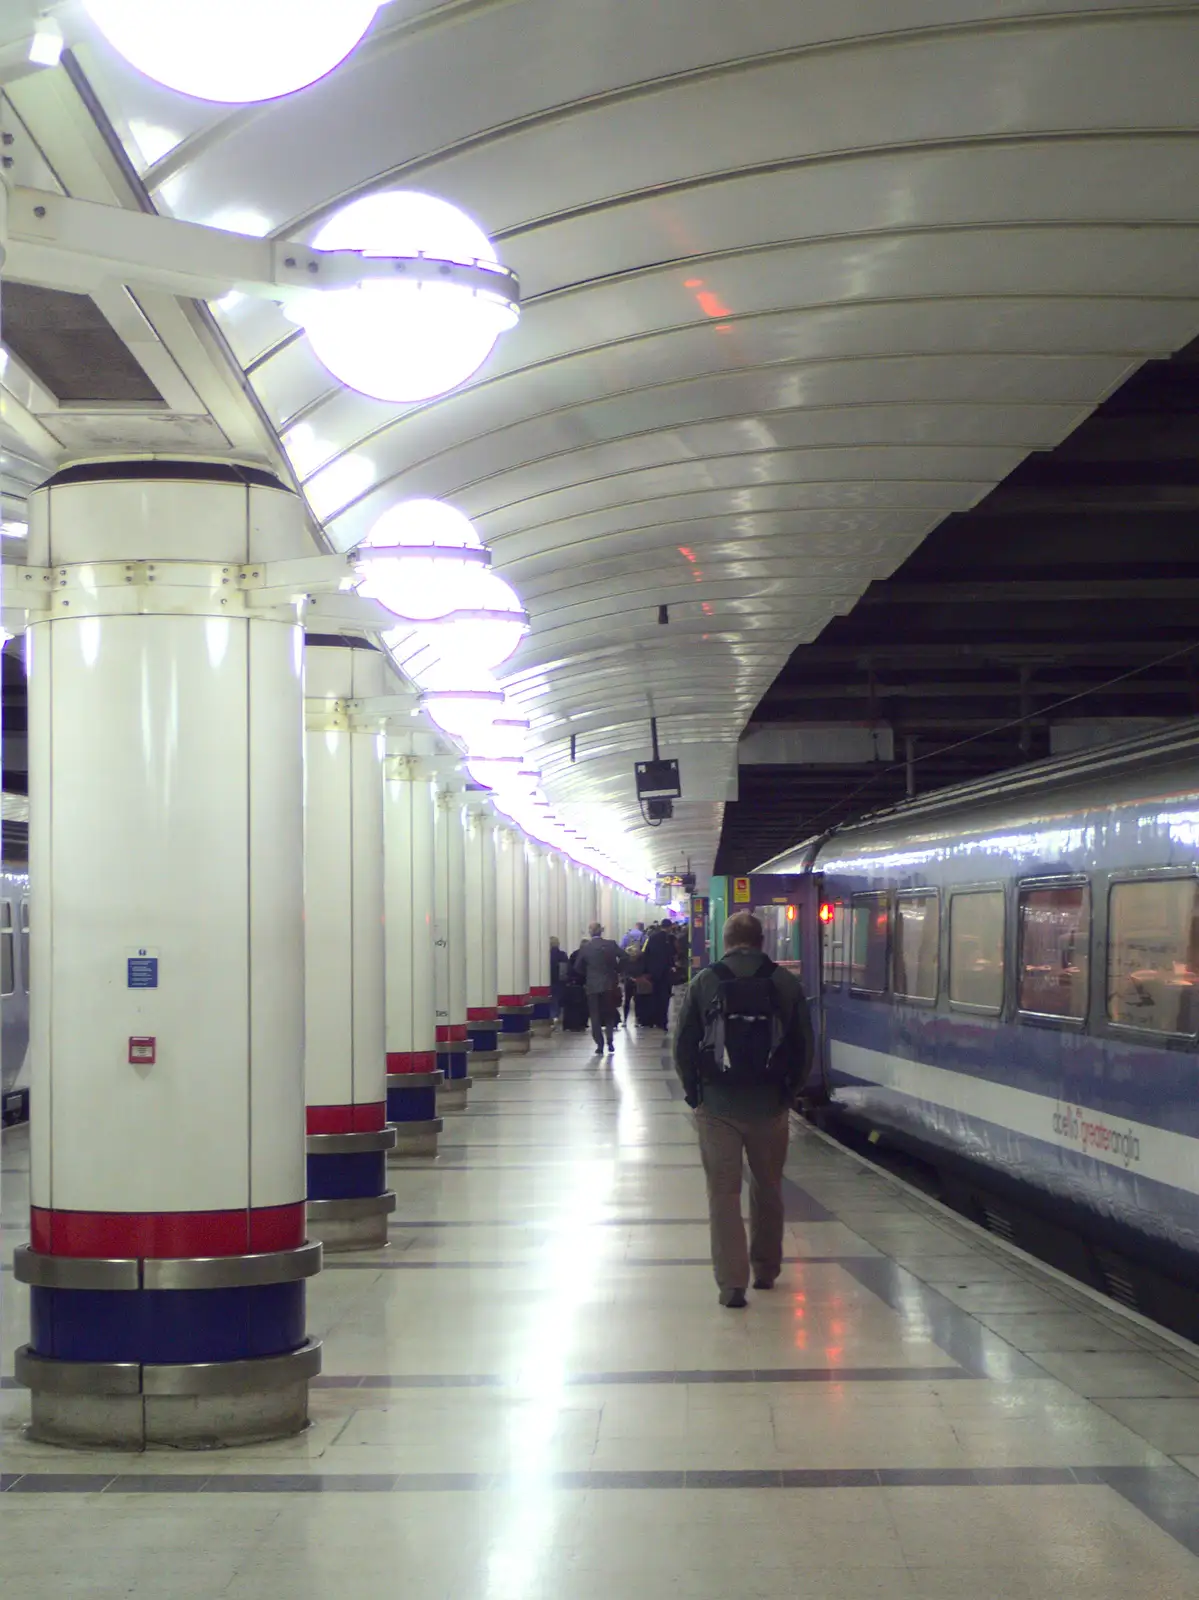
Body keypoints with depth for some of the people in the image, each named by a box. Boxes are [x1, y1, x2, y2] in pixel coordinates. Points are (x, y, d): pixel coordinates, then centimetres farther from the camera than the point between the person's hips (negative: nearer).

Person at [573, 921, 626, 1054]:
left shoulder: (585, 947, -5)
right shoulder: (611, 944, -4)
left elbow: (577, 967, -2)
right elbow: (623, 957, -13)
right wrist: (618, 971, 1)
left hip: (592, 986, -1)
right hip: (609, 984, 1)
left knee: (595, 1015, 5)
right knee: (609, 1014, 15)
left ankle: (600, 1045, -1)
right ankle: (610, 1041, 3)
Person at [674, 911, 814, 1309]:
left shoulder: (704, 983, -3)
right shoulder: (786, 983, 0)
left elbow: (683, 1047, -1)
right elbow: (803, 1047, 3)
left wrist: (695, 1094, 10)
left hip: (717, 1107, -2)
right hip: (771, 1106, 2)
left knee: (724, 1192, 1)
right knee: (768, 1189, 18)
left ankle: (731, 1282, -6)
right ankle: (766, 1270, 31)